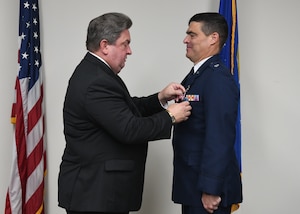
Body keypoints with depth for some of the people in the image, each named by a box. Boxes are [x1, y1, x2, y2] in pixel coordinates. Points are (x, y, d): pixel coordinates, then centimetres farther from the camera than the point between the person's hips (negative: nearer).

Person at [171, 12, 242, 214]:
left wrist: (211, 189, -23)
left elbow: (220, 138, -23)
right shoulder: (196, 74, 11)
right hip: (192, 183, 9)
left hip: (209, 185, -9)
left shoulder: (219, 78, -18)